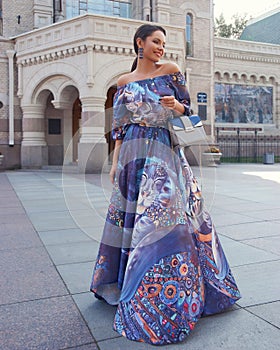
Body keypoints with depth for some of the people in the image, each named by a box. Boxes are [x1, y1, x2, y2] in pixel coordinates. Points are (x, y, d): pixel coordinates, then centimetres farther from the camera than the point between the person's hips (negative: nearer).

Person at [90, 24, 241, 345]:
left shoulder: (170, 71, 8)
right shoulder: (124, 82, 10)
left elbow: (187, 108, 11)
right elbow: (120, 125, 10)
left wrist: (175, 106, -12)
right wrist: (115, 162, 5)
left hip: (164, 152, -1)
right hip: (133, 153, 2)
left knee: (163, 212, -5)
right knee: (130, 214, 6)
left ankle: (164, 291, 8)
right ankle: (126, 281, 25)